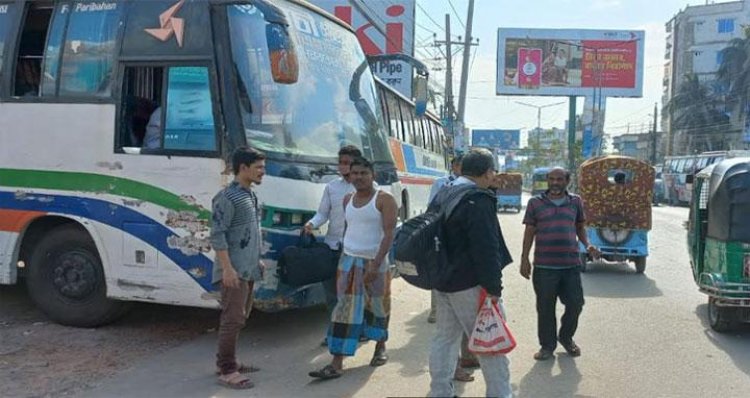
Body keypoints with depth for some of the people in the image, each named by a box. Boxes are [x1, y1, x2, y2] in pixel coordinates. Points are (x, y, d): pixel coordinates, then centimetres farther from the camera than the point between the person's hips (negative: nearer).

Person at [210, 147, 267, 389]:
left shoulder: (251, 195, 13)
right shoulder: (227, 197, -15)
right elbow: (217, 235, -18)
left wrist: (257, 260, 20)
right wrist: (227, 268, -22)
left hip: (248, 270, 9)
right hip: (234, 271, -9)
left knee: (239, 318, 15)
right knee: (233, 319, -6)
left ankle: (227, 362, 26)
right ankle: (227, 371, 2)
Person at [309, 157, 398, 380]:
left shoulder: (384, 200, -9)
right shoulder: (348, 200, 10)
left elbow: (389, 234, -16)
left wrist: (376, 264, -24)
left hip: (374, 262, -4)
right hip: (348, 260, 5)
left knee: (378, 306, 10)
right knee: (344, 309, 0)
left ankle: (380, 348, 35)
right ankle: (336, 364, -1)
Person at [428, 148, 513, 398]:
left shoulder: (442, 196, 11)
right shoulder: (478, 200, -18)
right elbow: (486, 249, -22)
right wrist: (494, 287, -17)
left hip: (444, 280, 9)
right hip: (470, 284, -9)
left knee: (445, 337, 15)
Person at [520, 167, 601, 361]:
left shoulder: (575, 202, 9)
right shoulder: (535, 203, 4)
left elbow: (580, 227, 19)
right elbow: (529, 231, 6)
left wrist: (588, 245, 1)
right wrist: (525, 258, 1)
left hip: (571, 264, 2)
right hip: (544, 265, -2)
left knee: (575, 304, 6)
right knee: (545, 308, 4)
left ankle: (566, 337, 32)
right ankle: (547, 345, 21)